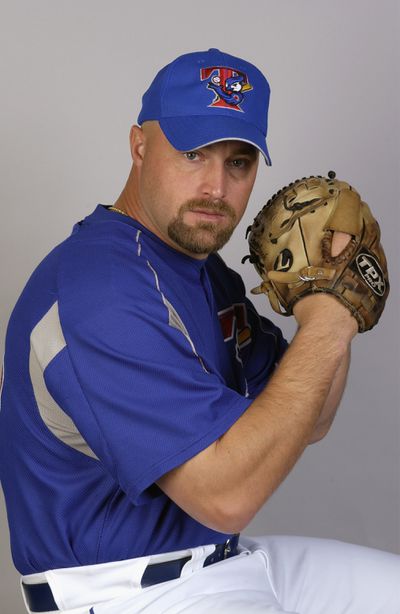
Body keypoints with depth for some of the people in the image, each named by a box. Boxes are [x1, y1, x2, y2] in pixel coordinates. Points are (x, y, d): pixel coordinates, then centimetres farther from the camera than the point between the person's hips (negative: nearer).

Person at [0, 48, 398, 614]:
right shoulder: (101, 292, -24)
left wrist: (337, 309, -6)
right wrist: (322, 330, -21)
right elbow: (225, 494, -26)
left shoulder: (207, 272, 9)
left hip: (223, 558, 9)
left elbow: (303, 424, 11)